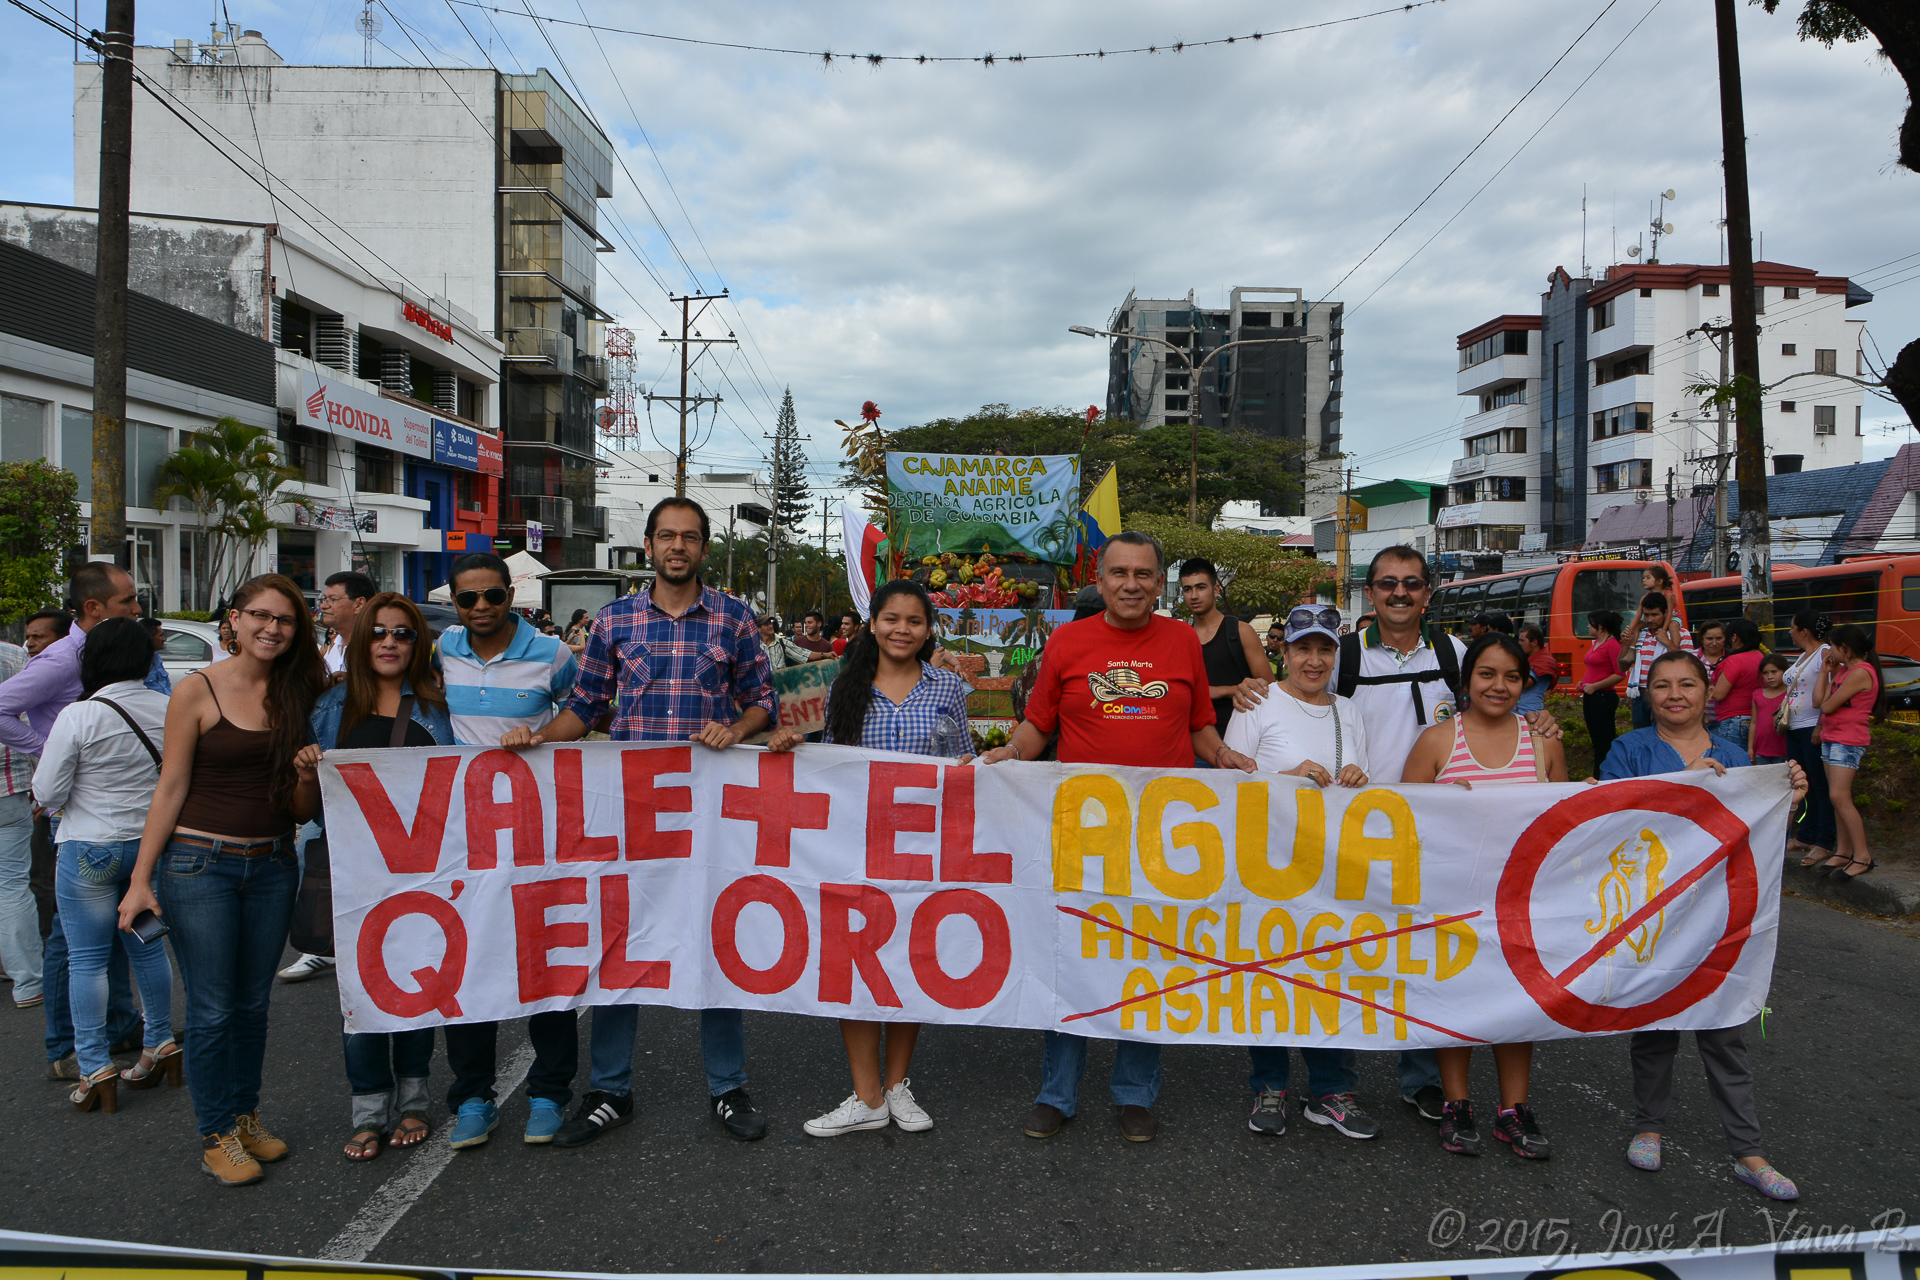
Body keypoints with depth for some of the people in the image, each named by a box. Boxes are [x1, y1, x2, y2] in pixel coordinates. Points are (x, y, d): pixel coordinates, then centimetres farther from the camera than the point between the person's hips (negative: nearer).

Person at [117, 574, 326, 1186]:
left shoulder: (298, 691, 3)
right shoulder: (198, 692, -8)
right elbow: (171, 790, -6)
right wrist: (141, 878, -7)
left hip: (273, 865, 4)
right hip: (201, 863, -4)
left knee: (253, 1003, 14)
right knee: (212, 1009, 2)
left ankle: (246, 1117, 28)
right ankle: (216, 1136, 17)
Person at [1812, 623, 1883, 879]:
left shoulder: (1860, 672, -16)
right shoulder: (1843, 670, 13)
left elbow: (1827, 706, -16)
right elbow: (1818, 700, 7)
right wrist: (1826, 671, 8)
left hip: (1849, 741, -9)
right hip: (1831, 738, 9)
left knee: (1839, 796, -13)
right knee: (1839, 798, 9)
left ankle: (1862, 855, -9)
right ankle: (1844, 851, 13)